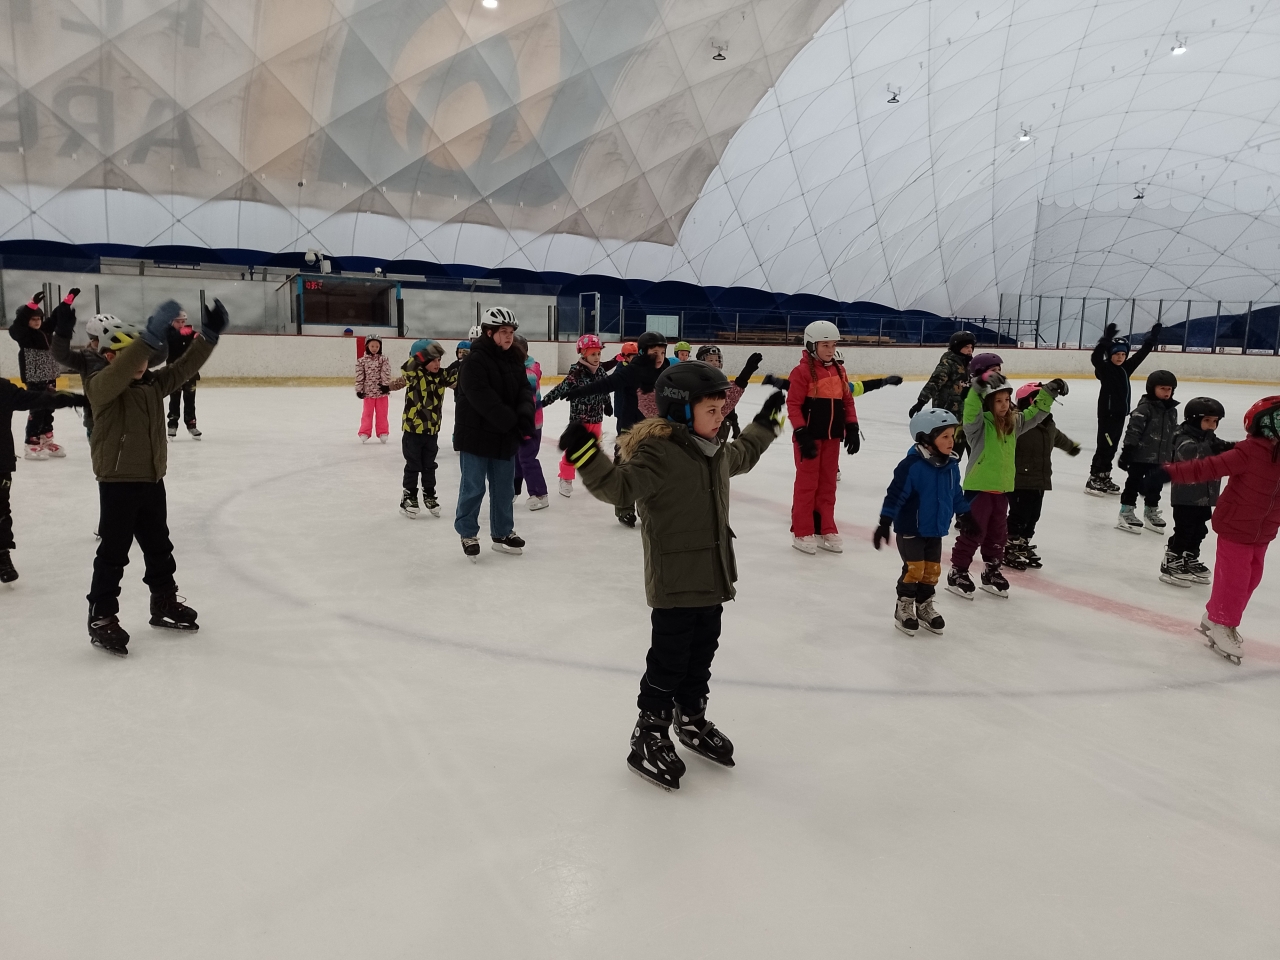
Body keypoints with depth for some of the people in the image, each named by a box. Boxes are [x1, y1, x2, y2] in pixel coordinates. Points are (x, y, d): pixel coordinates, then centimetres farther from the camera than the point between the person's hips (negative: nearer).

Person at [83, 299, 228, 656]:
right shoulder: (100, 385, -15)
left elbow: (185, 367, 7)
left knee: (159, 546, 18)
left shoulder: (154, 383, 7)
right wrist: (151, 336, -49)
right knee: (113, 553, 0)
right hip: (118, 483, -7)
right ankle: (101, 619, 11)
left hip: (151, 481, 7)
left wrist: (209, 333, -4)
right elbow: (120, 372, -36)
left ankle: (165, 603, 34)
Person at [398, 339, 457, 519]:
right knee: (413, 467, 5)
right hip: (413, 429, -5)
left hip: (432, 430, 5)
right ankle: (408, 499, 17)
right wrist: (420, 354, -39)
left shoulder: (441, 376, 2)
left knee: (429, 466, 16)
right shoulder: (414, 375, -14)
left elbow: (456, 380, 5)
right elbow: (406, 368, -32)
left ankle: (429, 497, 30)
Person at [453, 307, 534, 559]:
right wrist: (512, 421, -23)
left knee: (504, 487, 14)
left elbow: (525, 390, 4)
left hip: (505, 436, 7)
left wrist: (524, 415, -17)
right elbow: (483, 399, -24)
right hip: (476, 435, -7)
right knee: (473, 488, 2)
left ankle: (502, 533, 28)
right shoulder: (475, 360, -16)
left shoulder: (515, 359, 9)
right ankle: (468, 533, 18)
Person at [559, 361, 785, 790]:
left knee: (701, 655, 20)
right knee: (668, 661, 2)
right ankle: (649, 734, 18)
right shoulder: (658, 453, -20)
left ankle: (691, 718, 40)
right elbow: (620, 484, -33)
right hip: (674, 584, -8)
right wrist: (587, 455, -49)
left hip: (712, 579, 9)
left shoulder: (716, 452, 10)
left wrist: (766, 423, 42)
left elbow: (743, 455, 33)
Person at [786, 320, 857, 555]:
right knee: (807, 484, 1)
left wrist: (852, 428, 6)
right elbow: (793, 404, -14)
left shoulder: (838, 371, 9)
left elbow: (847, 400, 13)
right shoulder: (802, 371, -12)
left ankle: (825, 529, 22)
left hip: (832, 437, 6)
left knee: (828, 484, 12)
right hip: (809, 437, -6)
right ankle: (802, 533, 10)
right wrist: (801, 433, -19)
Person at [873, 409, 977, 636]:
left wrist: (964, 515, 23)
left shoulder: (951, 465, 0)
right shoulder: (912, 465, -22)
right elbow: (895, 494, -20)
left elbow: (956, 493, 15)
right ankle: (903, 609, 14)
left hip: (936, 529, 6)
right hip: (911, 529, -6)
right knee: (914, 568, -3)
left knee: (932, 569, 11)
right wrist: (885, 523, -22)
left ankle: (924, 606, 28)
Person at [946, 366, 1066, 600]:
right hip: (978, 487, -7)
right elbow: (971, 409, -35)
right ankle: (957, 573, 12)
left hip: (1001, 488, 7)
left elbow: (1034, 413, 20)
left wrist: (1049, 392, 12)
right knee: (974, 532, -1)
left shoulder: (1013, 422, 7)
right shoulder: (979, 423, -15)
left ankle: (991, 572, 33)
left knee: (998, 534, 17)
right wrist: (979, 385, -48)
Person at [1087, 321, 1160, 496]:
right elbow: (1095, 357, -30)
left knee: (1112, 448, 12)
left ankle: (1104, 478, 20)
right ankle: (1093, 480, -2)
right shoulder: (1104, 368, -10)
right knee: (1104, 447, -7)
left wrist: (1152, 339, 18)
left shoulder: (1125, 368, 10)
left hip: (1120, 414, 8)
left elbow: (1140, 354, 20)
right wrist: (1106, 340, -41)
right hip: (1107, 414, -8)